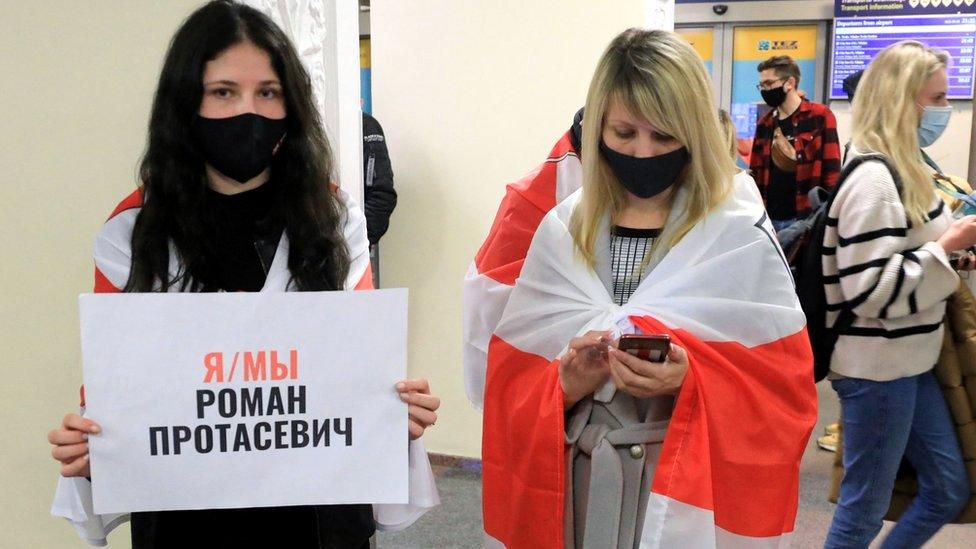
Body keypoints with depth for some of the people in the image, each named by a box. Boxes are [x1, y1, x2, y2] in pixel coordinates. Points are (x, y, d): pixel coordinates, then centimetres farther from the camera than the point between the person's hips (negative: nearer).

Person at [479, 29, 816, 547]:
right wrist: (565, 383, -20)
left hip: (695, 491, -2)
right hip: (577, 484, 3)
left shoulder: (740, 234, -7)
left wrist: (691, 380, -25)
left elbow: (783, 387, -8)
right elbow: (509, 382, 0)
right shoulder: (562, 229, 1)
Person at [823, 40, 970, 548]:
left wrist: (953, 236, 8)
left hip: (907, 362, 10)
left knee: (950, 489, 19)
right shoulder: (873, 179, -22)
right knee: (864, 507, 5)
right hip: (877, 368, -10)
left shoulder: (899, 168, 10)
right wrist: (947, 246, -20)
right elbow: (871, 290, -26)